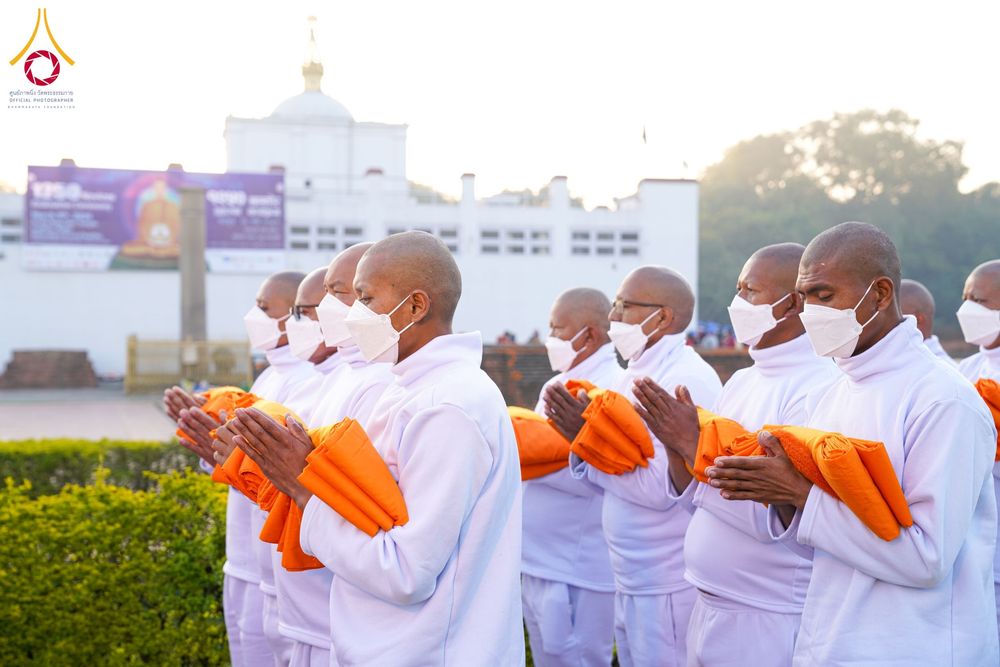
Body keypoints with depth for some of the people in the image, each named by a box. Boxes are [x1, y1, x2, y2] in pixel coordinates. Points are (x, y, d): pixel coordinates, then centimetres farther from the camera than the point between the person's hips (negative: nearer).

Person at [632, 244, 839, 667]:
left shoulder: (818, 389, -17)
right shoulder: (742, 381, 8)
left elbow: (770, 516, -23)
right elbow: (695, 497, 11)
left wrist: (691, 443, -19)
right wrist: (675, 444, -6)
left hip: (768, 620, -7)